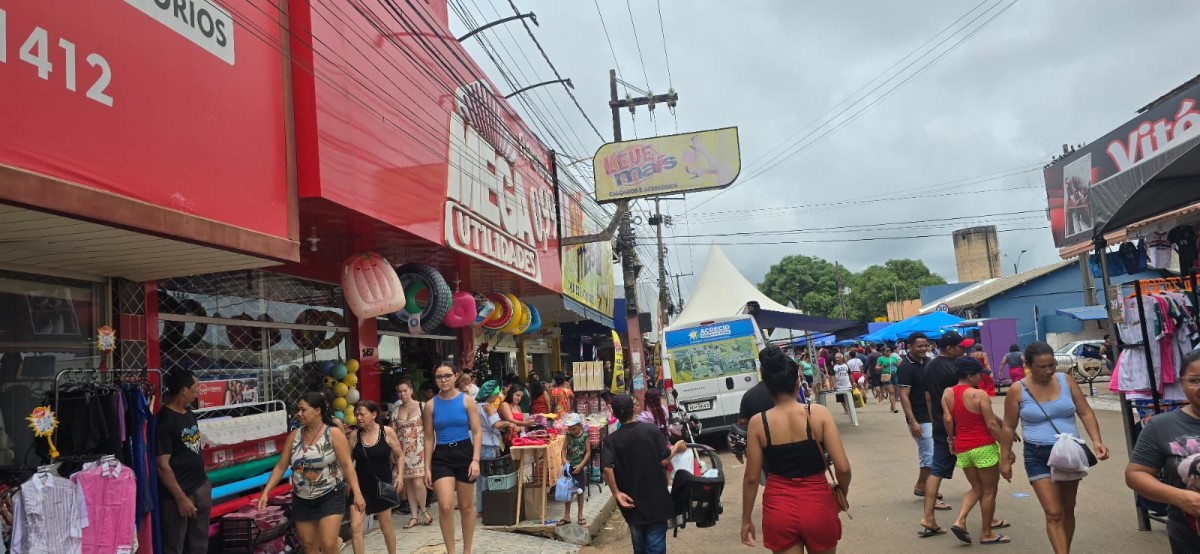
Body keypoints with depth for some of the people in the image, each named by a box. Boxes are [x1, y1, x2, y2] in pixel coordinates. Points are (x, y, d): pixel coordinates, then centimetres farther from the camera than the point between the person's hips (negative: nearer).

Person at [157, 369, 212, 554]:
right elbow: (163, 466, -18)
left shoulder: (190, 414, 8)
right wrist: (181, 498, -18)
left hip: (201, 488, 8)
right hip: (177, 494, -8)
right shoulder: (165, 420, -17)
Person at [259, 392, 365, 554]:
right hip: (302, 500, 5)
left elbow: (347, 465, -14)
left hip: (330, 497, -5)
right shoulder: (294, 436, 1)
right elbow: (281, 466, 5)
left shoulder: (333, 434, -11)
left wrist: (357, 493, -21)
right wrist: (265, 492, -3)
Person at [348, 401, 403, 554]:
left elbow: (399, 456, 2)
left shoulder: (387, 432, -7)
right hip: (360, 487, 1)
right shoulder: (354, 436, -3)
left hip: (383, 485, -1)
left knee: (385, 525, 13)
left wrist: (400, 475, -10)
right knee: (355, 527, -9)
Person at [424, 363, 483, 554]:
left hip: (464, 453, 0)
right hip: (441, 457, 1)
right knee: (445, 506, -15)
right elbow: (429, 438, 5)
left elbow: (477, 432, -3)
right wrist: (427, 468, 1)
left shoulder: (467, 400, -2)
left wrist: (476, 460, -13)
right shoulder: (430, 405, 2)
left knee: (466, 507, 10)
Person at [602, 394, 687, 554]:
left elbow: (607, 468, -19)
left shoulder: (611, 440, -5)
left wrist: (616, 493, -9)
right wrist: (676, 447, 9)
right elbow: (664, 460, -9)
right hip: (655, 499, -2)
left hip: (632, 502, 2)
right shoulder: (651, 430, -8)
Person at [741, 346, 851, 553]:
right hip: (817, 505, 0)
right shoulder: (818, 413, -10)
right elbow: (843, 467, -12)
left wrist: (746, 518, 9)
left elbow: (751, 477, -3)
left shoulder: (758, 423, -7)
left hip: (779, 509, 0)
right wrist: (843, 491, 9)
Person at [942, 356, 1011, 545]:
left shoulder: (947, 393, 1)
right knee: (989, 491, 9)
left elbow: (947, 419, -4)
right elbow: (992, 425, -14)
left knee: (976, 488, 19)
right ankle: (986, 533, 17)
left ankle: (960, 521, 1)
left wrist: (952, 439, 10)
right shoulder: (980, 394, -14)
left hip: (962, 448, 6)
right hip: (984, 447, -6)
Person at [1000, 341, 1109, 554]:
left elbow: (1086, 413, 1)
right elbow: (1009, 427, 0)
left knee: (1068, 511, 15)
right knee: (1054, 514, -9)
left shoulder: (1066, 381, -1)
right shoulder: (1018, 390, -9)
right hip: (1038, 457, -3)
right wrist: (1005, 459, 2)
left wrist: (1096, 441, -15)